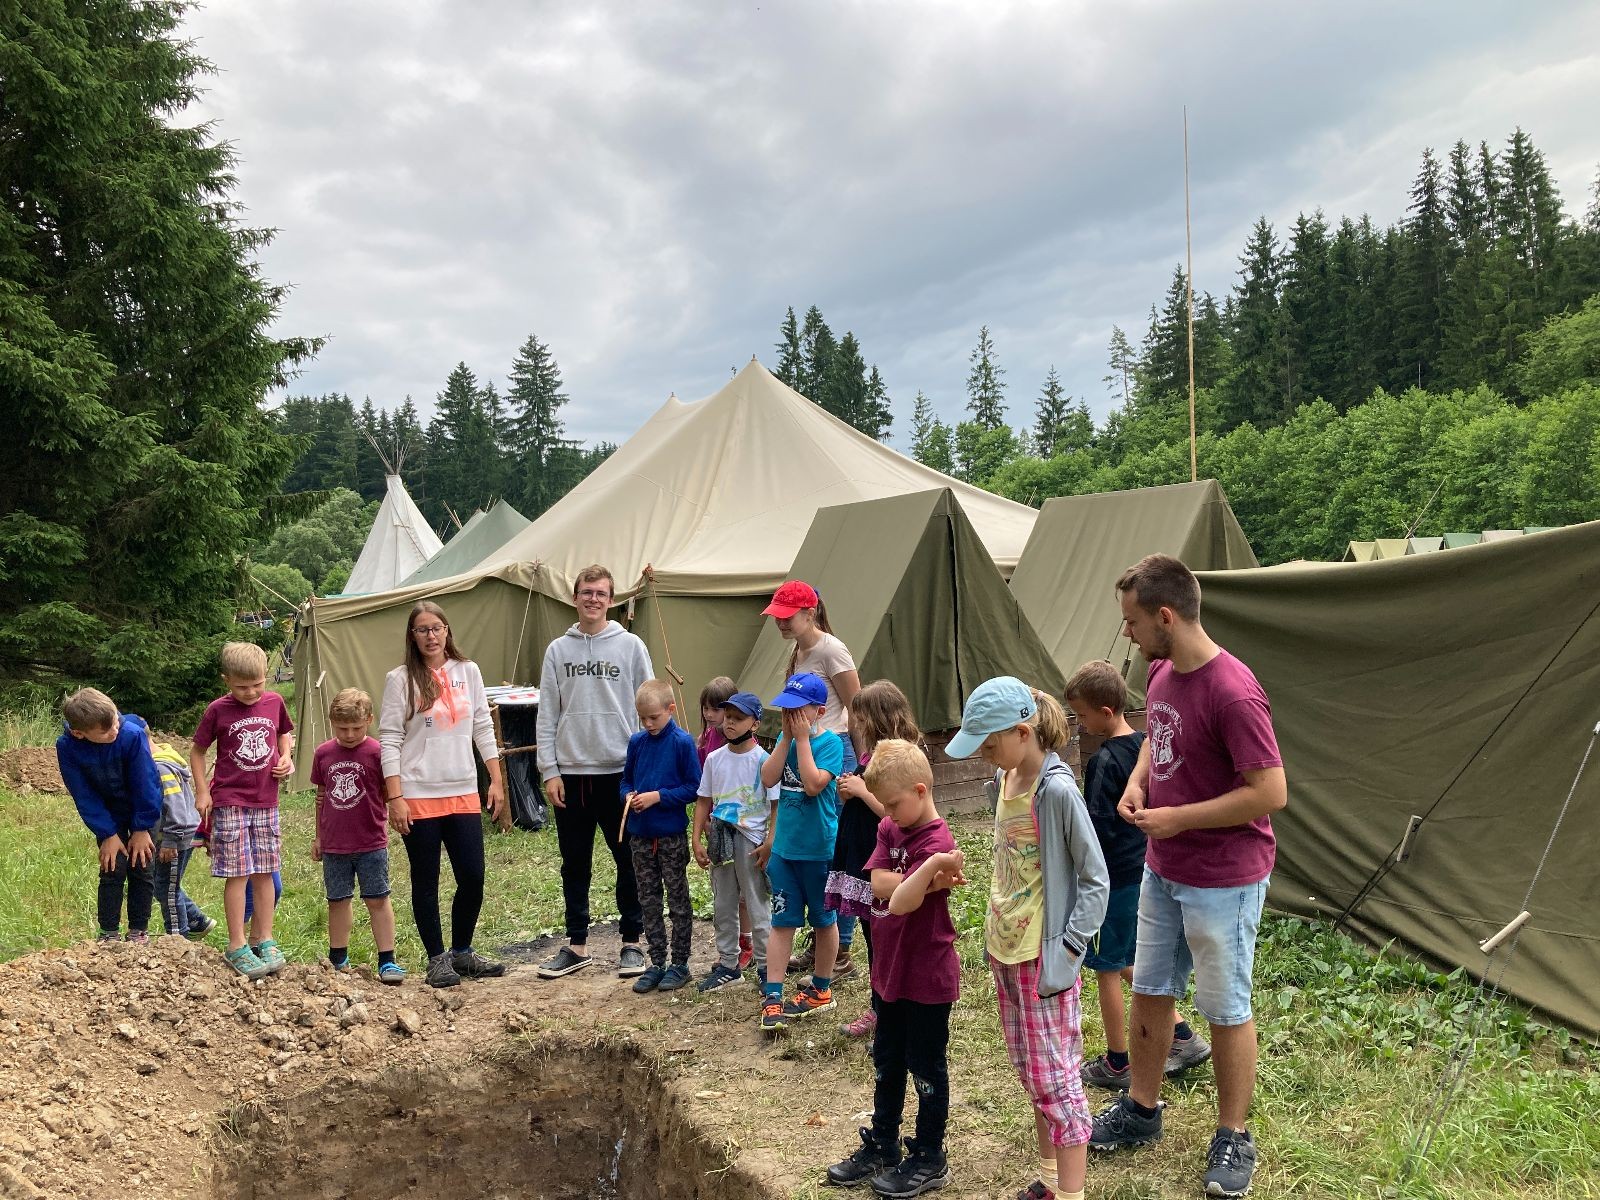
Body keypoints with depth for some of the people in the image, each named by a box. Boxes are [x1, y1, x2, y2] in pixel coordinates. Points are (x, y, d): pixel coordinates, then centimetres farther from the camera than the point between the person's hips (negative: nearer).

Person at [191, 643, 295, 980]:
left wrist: (286, 757, 3)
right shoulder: (218, 710, -6)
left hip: (266, 802, 3)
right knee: (238, 874, -4)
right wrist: (202, 792, -2)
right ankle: (237, 947, 3)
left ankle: (263, 939, 17)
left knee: (264, 872, 8)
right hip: (230, 803, -3)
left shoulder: (275, 703, 3)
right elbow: (197, 750, 4)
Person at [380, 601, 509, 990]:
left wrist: (496, 781, 6)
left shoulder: (468, 671, 7)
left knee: (473, 877, 5)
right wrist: (394, 797, -11)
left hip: (464, 793, 3)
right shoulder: (400, 679, -3)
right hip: (418, 797, -3)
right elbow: (389, 740, -5)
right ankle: (437, 958, 19)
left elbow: (483, 728, 10)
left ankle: (462, 952, 23)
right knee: (426, 882, 6)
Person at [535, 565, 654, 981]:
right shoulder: (558, 650, 6)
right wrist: (549, 770, -1)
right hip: (570, 773, 2)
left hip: (620, 771, -2)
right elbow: (547, 715, 6)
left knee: (629, 861, 5)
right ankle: (576, 944, 21)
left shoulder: (631, 646, 0)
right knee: (575, 864, 10)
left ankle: (632, 941, 18)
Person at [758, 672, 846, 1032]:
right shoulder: (785, 739, 5)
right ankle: (772, 997, 8)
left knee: (824, 919, 13)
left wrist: (802, 738, -20)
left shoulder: (830, 742, -12)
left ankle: (821, 989, 28)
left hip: (819, 849, -5)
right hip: (784, 847, 5)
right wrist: (787, 737, -11)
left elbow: (813, 784, -25)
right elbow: (768, 779, -7)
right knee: (782, 921, 5)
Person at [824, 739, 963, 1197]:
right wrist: (923, 881, -25)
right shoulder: (890, 829, 2)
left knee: (926, 1070, 8)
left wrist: (933, 868, -45)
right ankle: (882, 1147, 36)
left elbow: (901, 903, -31)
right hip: (889, 971, 8)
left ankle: (929, 1161, 24)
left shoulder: (937, 843, -22)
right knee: (887, 1064, 21)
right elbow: (878, 884, -12)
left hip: (927, 977, -8)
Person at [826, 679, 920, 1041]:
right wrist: (847, 791, 2)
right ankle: (878, 1009, 28)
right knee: (871, 936, 17)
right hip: (860, 858, 9)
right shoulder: (870, 756, 11)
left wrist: (861, 789, -19)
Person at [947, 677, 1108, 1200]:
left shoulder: (1057, 790, -21)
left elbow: (1095, 880, -16)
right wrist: (996, 929, 12)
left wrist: (1067, 953, -17)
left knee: (1055, 1081, 0)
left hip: (1045, 961, -8)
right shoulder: (1003, 781, 4)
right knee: (1032, 1075, 18)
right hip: (1004, 951, 8)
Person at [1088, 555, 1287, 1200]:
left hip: (1223, 882, -8)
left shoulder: (1233, 694, -26)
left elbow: (1270, 793, -25)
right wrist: (1136, 782, -1)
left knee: (1226, 1010, 8)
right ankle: (1141, 1110, 37)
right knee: (1150, 990, 19)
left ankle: (1233, 1138, 27)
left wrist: (1178, 818, -21)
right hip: (1162, 869, 8)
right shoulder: (1161, 673, 0)